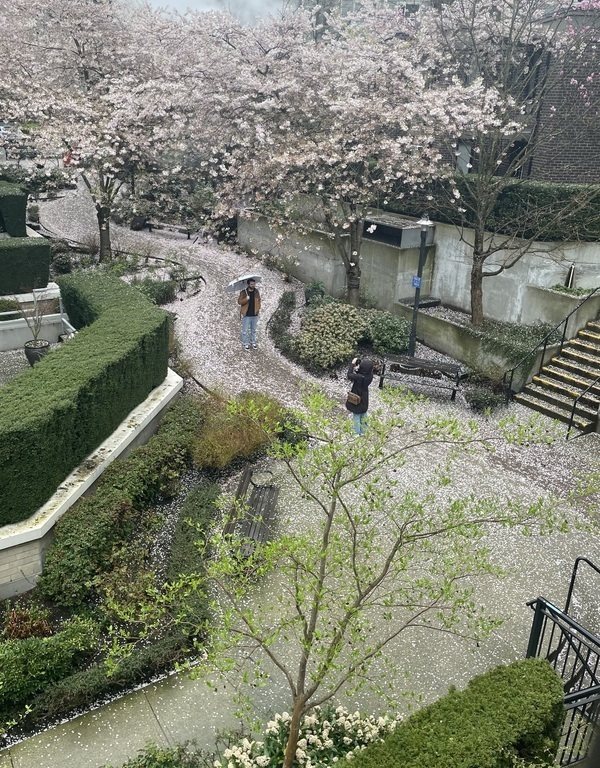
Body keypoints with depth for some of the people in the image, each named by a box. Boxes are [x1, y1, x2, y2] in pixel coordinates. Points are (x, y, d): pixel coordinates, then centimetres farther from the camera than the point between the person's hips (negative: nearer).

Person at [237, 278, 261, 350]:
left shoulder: (256, 291, 5)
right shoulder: (243, 292, -9)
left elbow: (259, 300, 16)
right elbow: (239, 301, -11)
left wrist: (258, 309, 6)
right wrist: (246, 299, -26)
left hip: (255, 314, 4)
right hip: (246, 315, -4)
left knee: (254, 329, 16)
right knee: (245, 330, 2)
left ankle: (253, 342, 30)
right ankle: (245, 344, 14)